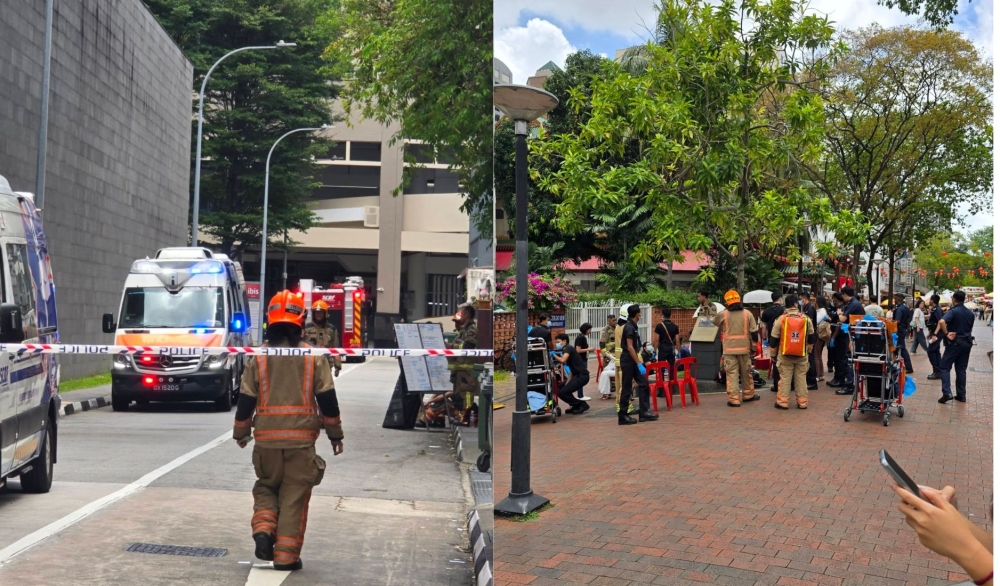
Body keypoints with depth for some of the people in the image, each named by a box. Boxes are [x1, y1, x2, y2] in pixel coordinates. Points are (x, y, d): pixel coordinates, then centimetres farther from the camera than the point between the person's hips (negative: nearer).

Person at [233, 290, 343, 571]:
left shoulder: (258, 357, 1)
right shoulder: (314, 356, -2)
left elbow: (245, 400, 4)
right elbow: (327, 399, -2)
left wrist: (240, 432, 19)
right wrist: (335, 434, 9)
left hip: (267, 438, 2)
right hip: (302, 438, -1)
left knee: (266, 487, 22)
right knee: (294, 496, 6)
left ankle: (263, 530, 0)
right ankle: (286, 555, 6)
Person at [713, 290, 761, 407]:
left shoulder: (723, 315, -5)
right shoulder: (747, 314, 0)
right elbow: (754, 332, -1)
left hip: (729, 349, -2)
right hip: (744, 348, 2)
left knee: (732, 373, 1)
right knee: (746, 372, 18)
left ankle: (734, 399, -3)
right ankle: (748, 395, 32)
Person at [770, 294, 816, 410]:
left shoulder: (780, 319, -5)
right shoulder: (806, 319, 1)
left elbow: (774, 339, -1)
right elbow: (811, 337, 11)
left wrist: (773, 354, 9)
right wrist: (809, 351, 25)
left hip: (785, 355, -1)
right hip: (802, 355, 2)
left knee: (785, 378, 2)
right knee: (801, 378, 8)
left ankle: (782, 402, 1)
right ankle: (802, 402, 11)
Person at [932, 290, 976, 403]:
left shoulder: (953, 311, -13)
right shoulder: (971, 313, 9)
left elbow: (941, 322, -32)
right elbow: (970, 328, 16)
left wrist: (946, 334, -23)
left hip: (955, 343, -6)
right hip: (967, 343, 6)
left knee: (945, 368, -1)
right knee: (961, 369, 12)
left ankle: (947, 393, -13)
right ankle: (961, 395, 13)